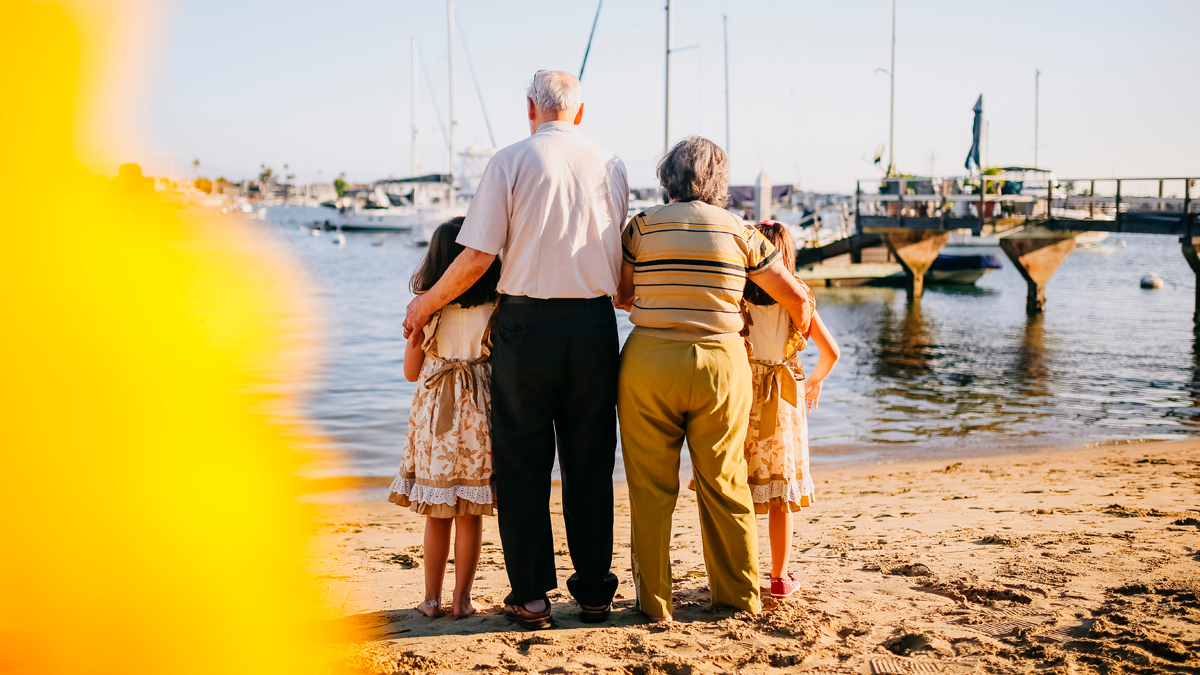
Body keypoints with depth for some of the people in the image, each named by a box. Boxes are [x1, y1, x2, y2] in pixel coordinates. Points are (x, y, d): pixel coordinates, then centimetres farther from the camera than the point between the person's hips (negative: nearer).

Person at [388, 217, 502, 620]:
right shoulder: (495, 309, -7)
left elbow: (411, 371, 4)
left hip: (434, 415, 1)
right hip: (478, 416, -1)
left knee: (437, 516, 11)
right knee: (470, 517, 7)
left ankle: (432, 599, 17)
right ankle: (462, 599, 12)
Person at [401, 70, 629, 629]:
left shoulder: (511, 161, -2)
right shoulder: (610, 165, 8)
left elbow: (478, 255, -7)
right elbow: (621, 256, 8)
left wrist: (426, 304, 7)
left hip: (528, 321, -3)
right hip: (594, 324, 3)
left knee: (522, 463, 7)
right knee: (590, 463, 11)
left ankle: (531, 596, 10)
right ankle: (594, 592, 18)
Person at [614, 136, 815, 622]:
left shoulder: (643, 225, 1)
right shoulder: (739, 232, 3)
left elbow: (619, 295, 9)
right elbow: (797, 298, 8)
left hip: (649, 363, -1)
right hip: (721, 364, 1)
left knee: (651, 487, 8)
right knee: (725, 485, 13)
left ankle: (654, 601, 15)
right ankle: (740, 594, 25)